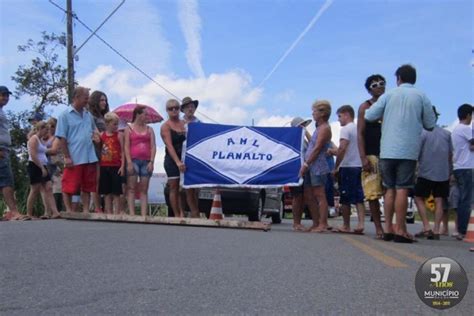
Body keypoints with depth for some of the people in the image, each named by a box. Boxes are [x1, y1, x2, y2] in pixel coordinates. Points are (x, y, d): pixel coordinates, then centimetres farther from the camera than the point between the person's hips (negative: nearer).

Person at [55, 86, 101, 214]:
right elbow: (62, 138, -7)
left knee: (87, 187, 9)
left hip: (90, 158, 6)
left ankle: (86, 211, 16)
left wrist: (95, 135, 4)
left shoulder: (88, 115, 13)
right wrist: (67, 157, -13)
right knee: (69, 188, -1)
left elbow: (94, 129, 29)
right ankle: (69, 211, 6)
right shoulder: (65, 115, -4)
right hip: (74, 159, -6)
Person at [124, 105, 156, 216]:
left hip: (146, 161, 3)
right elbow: (126, 146, 0)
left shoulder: (149, 129, 15)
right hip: (133, 160, -3)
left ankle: (144, 214, 0)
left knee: (144, 190, 2)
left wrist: (151, 162, -4)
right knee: (131, 188, -5)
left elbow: (153, 146, 8)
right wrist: (129, 162, -11)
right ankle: (131, 213, -7)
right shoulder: (129, 128, 8)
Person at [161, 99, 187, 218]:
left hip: (185, 159, 4)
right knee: (174, 188, -1)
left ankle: (182, 214, 4)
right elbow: (169, 146, -14)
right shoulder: (165, 126, -2)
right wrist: (177, 162, -26)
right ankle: (177, 215, 2)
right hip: (172, 160, -4)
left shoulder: (185, 123, 12)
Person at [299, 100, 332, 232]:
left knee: (320, 196, -8)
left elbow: (317, 148, -16)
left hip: (318, 167, -10)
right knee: (315, 195, 10)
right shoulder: (319, 128, 20)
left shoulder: (324, 128, -9)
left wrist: (306, 164, -16)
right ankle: (321, 223, 15)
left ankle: (322, 225, -7)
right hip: (312, 167, 10)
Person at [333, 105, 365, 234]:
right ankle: (361, 223, -5)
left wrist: (336, 167, -11)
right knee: (359, 198, 6)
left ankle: (346, 226, 7)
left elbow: (342, 149, -17)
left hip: (347, 167, -7)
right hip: (359, 166, 7)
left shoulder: (346, 129, -8)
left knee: (345, 199, 1)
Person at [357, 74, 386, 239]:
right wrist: (363, 158, -12)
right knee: (373, 194, -4)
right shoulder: (365, 107, 5)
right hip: (372, 156, -3)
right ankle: (378, 228, 4)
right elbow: (360, 134, -2)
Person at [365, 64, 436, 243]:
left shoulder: (388, 95, 6)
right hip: (408, 151, -2)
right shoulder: (421, 97, 3)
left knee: (390, 189, 10)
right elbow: (430, 125, 6)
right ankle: (400, 230, -5)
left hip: (387, 150, 2)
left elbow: (369, 116, 2)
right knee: (402, 190, -3)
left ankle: (388, 228, 10)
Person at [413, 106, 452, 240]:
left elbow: (417, 152, -10)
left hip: (426, 172, -4)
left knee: (419, 198, 8)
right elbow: (450, 155, 11)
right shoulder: (447, 133, 6)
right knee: (439, 201, 5)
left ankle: (427, 228, -2)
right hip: (443, 174, 4)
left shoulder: (422, 133, -8)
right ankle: (436, 231, 2)